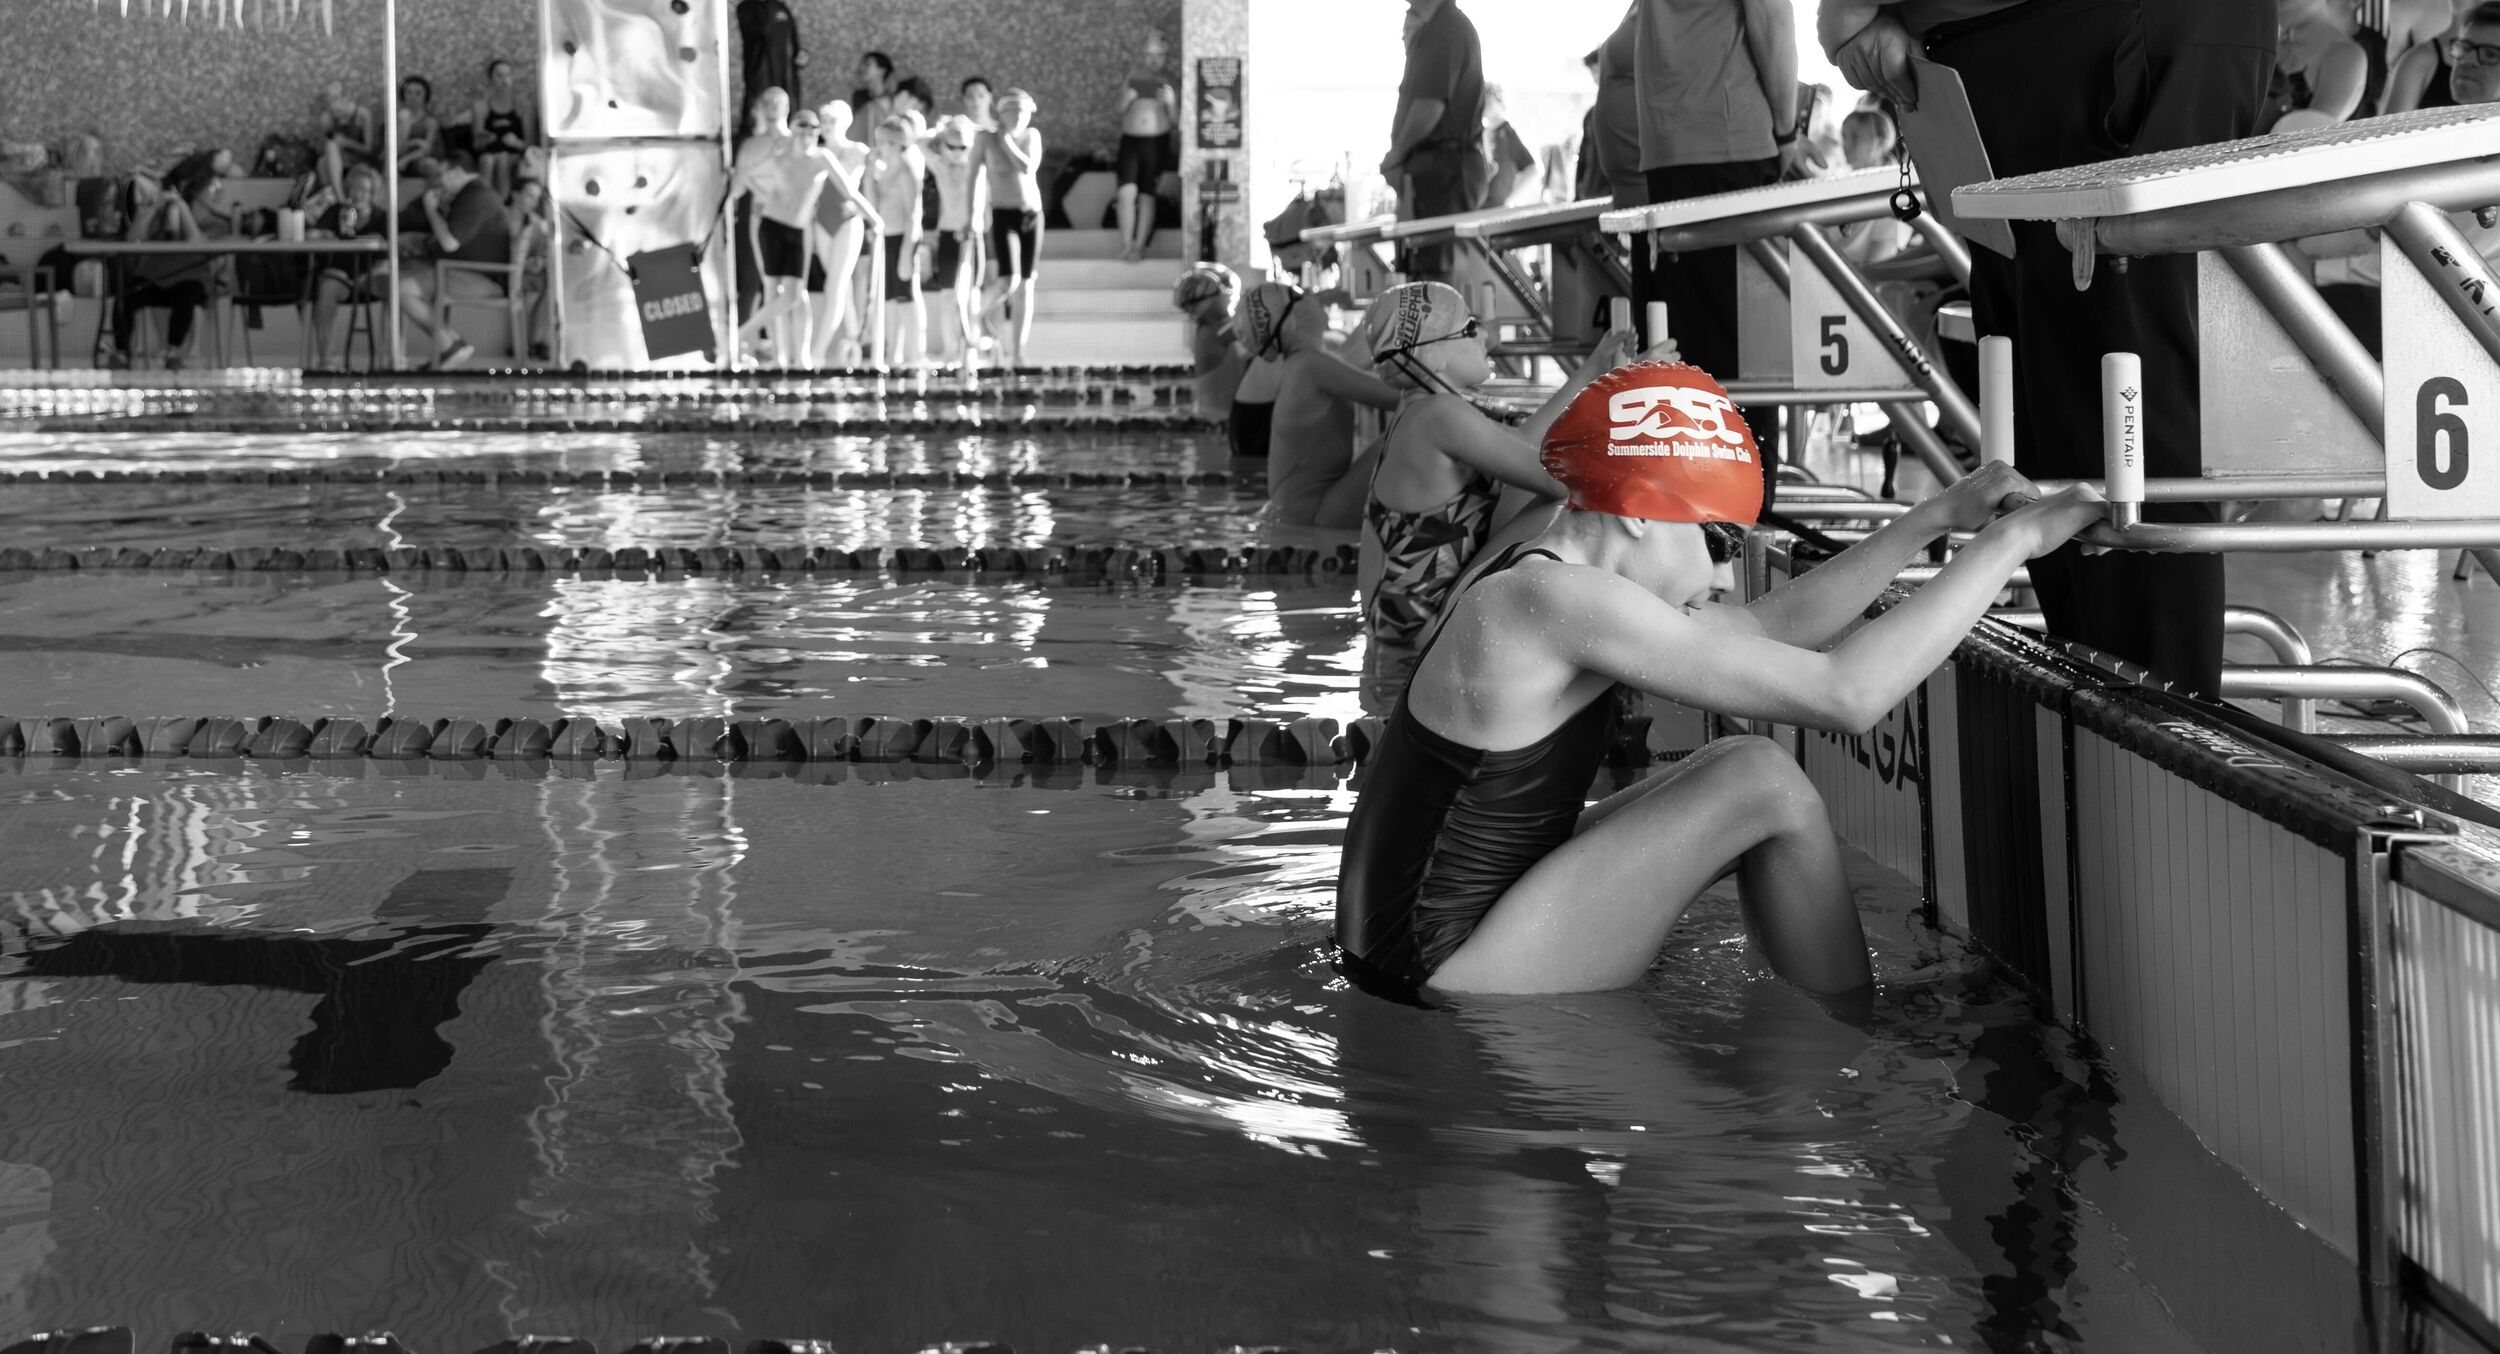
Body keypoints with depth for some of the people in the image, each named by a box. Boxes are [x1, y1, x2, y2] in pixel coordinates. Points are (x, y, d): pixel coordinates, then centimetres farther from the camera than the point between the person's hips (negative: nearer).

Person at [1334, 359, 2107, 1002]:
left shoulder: (1541, 586, 9)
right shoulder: (1556, 600, -22)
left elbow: (1781, 622, 19)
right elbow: (1846, 696, -23)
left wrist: (1937, 517, 15)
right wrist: (2009, 541, -14)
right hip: (1445, 981, -10)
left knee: (1743, 777, 14)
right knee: (1765, 786, -11)